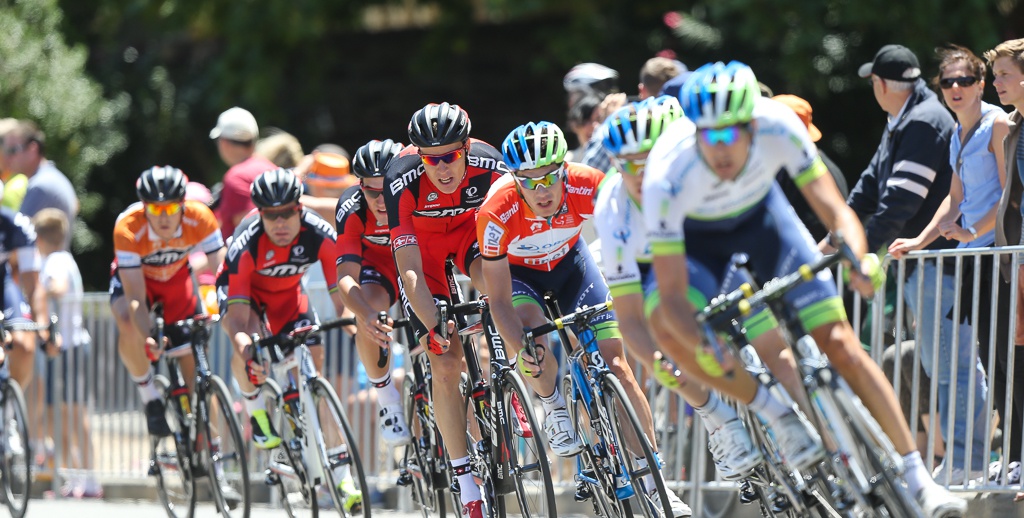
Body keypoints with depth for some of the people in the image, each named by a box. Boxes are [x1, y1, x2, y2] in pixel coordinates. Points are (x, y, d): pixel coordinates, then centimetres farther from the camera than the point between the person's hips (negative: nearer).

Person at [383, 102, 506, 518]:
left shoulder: (489, 166, -31)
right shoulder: (401, 181, -35)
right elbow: (410, 269, -34)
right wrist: (433, 328, -43)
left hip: (470, 225, 1)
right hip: (421, 240, -1)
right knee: (445, 363, -11)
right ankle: (465, 480, -3)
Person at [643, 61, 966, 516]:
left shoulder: (778, 128, -35)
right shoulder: (667, 176, -39)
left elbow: (834, 209, -31)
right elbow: (673, 294, -36)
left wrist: (859, 259, -52)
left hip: (759, 213, 0)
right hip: (693, 235, 0)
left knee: (839, 344, -9)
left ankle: (919, 480, -5)